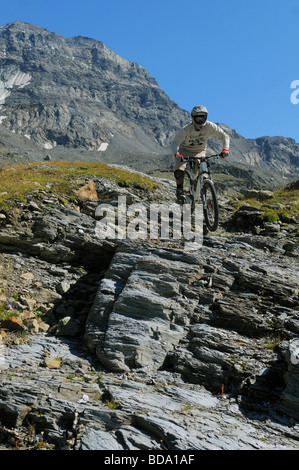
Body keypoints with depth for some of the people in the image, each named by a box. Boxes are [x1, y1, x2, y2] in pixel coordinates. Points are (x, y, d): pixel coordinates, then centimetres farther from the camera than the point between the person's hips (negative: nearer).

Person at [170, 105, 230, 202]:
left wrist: (225, 149, -34)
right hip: (185, 151, -2)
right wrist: (176, 154, -54)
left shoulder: (209, 126, -21)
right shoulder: (186, 130, -27)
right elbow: (174, 144, -33)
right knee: (179, 171, -26)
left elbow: (224, 136, -16)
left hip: (200, 152, 2)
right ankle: (180, 189, 4)